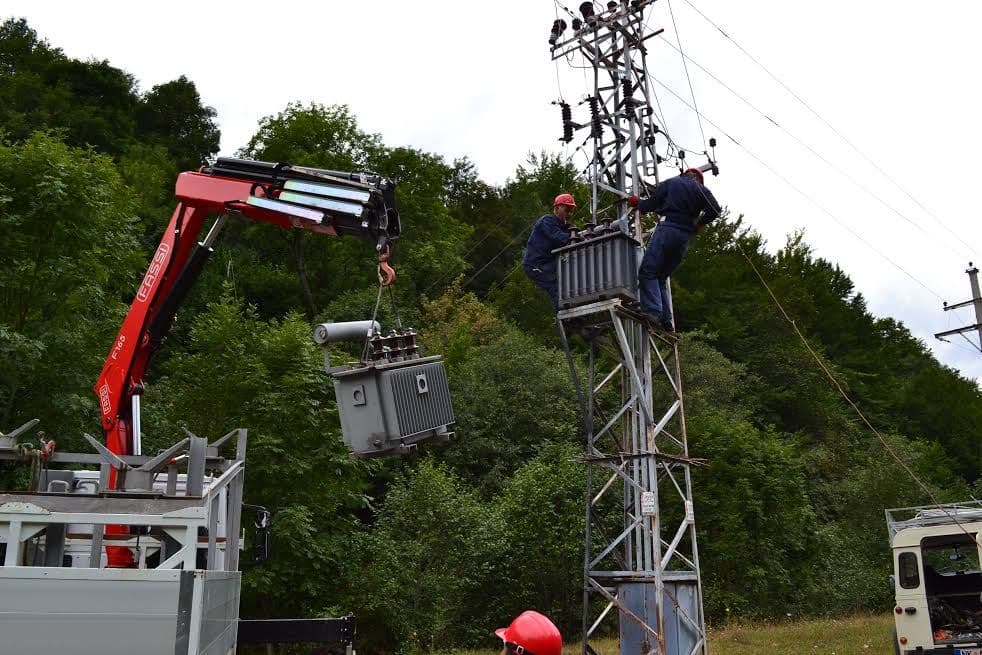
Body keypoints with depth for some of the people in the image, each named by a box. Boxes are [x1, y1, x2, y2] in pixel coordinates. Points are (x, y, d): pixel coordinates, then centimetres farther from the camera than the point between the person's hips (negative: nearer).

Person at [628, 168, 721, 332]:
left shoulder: (670, 183, 14)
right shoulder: (702, 190, 18)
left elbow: (650, 205, 8)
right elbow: (714, 210, 1)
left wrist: (637, 202, 28)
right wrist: (698, 225, 14)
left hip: (668, 228, -4)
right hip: (686, 237, 4)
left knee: (648, 271, -9)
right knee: (662, 277, 11)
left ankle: (653, 311, -28)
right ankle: (666, 320, 1)